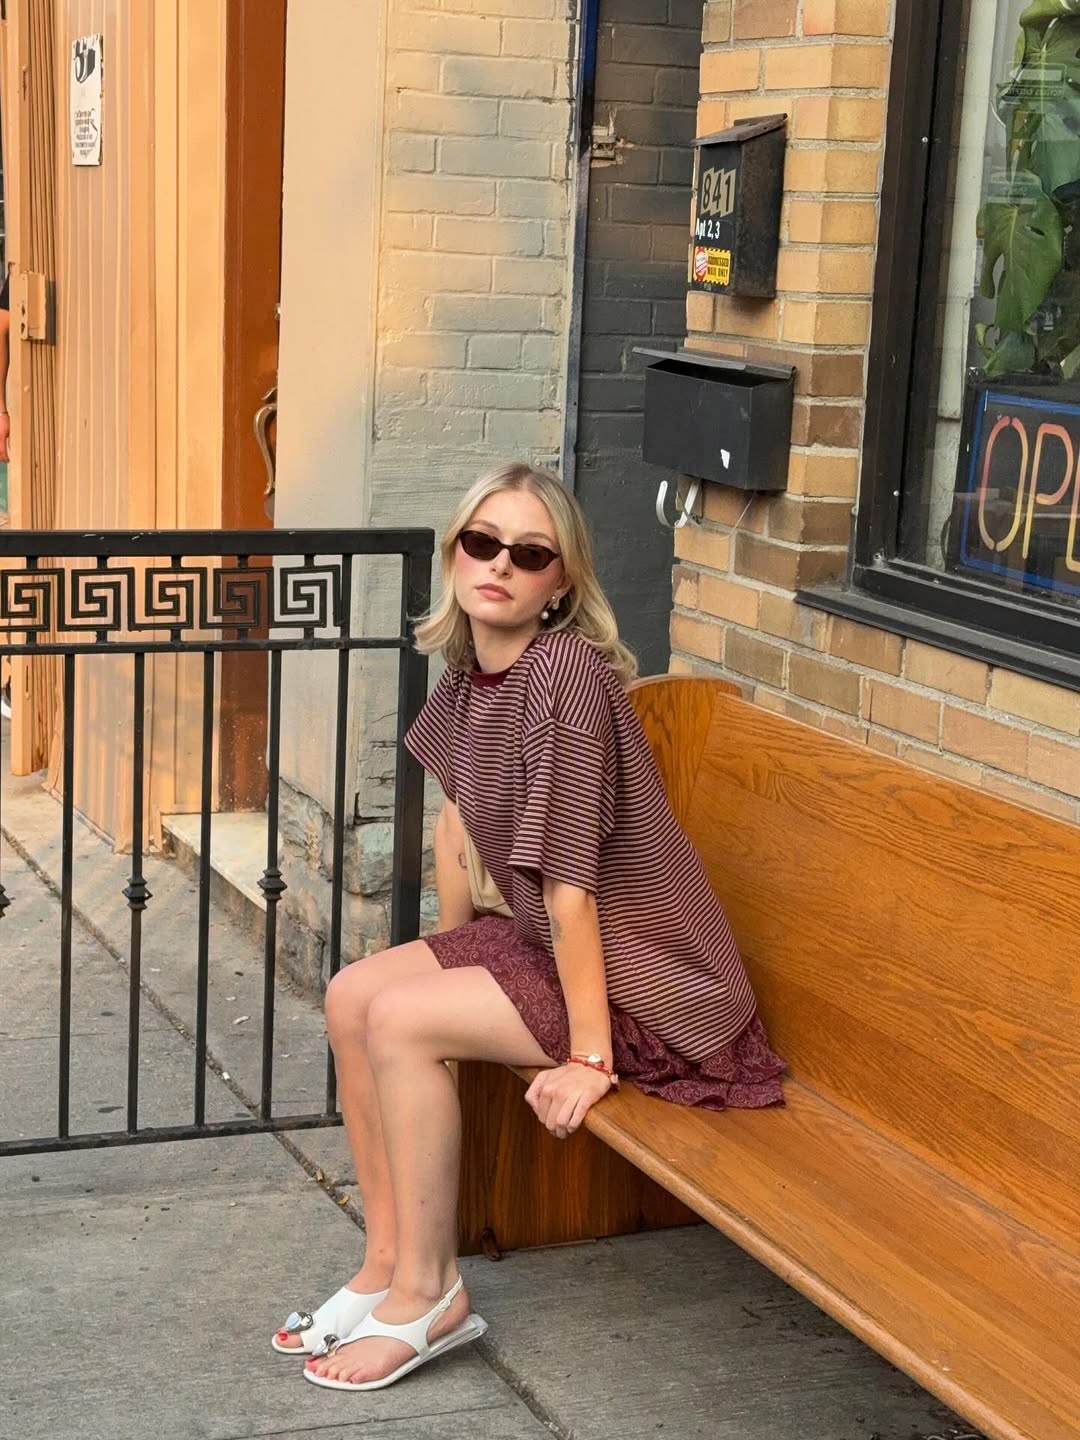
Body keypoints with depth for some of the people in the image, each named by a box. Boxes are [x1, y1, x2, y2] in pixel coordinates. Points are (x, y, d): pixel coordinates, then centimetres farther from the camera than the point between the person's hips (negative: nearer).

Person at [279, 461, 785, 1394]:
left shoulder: (563, 674, -26)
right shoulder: (467, 669, 1)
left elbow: (568, 882, -26)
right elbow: (459, 810, 15)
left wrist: (588, 1060, -23)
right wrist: (451, 960, 18)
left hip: (645, 976, -8)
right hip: (543, 942, 9)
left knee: (399, 1020, -19)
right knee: (351, 997, 0)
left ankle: (427, 1300, -4)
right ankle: (389, 1262, 11)